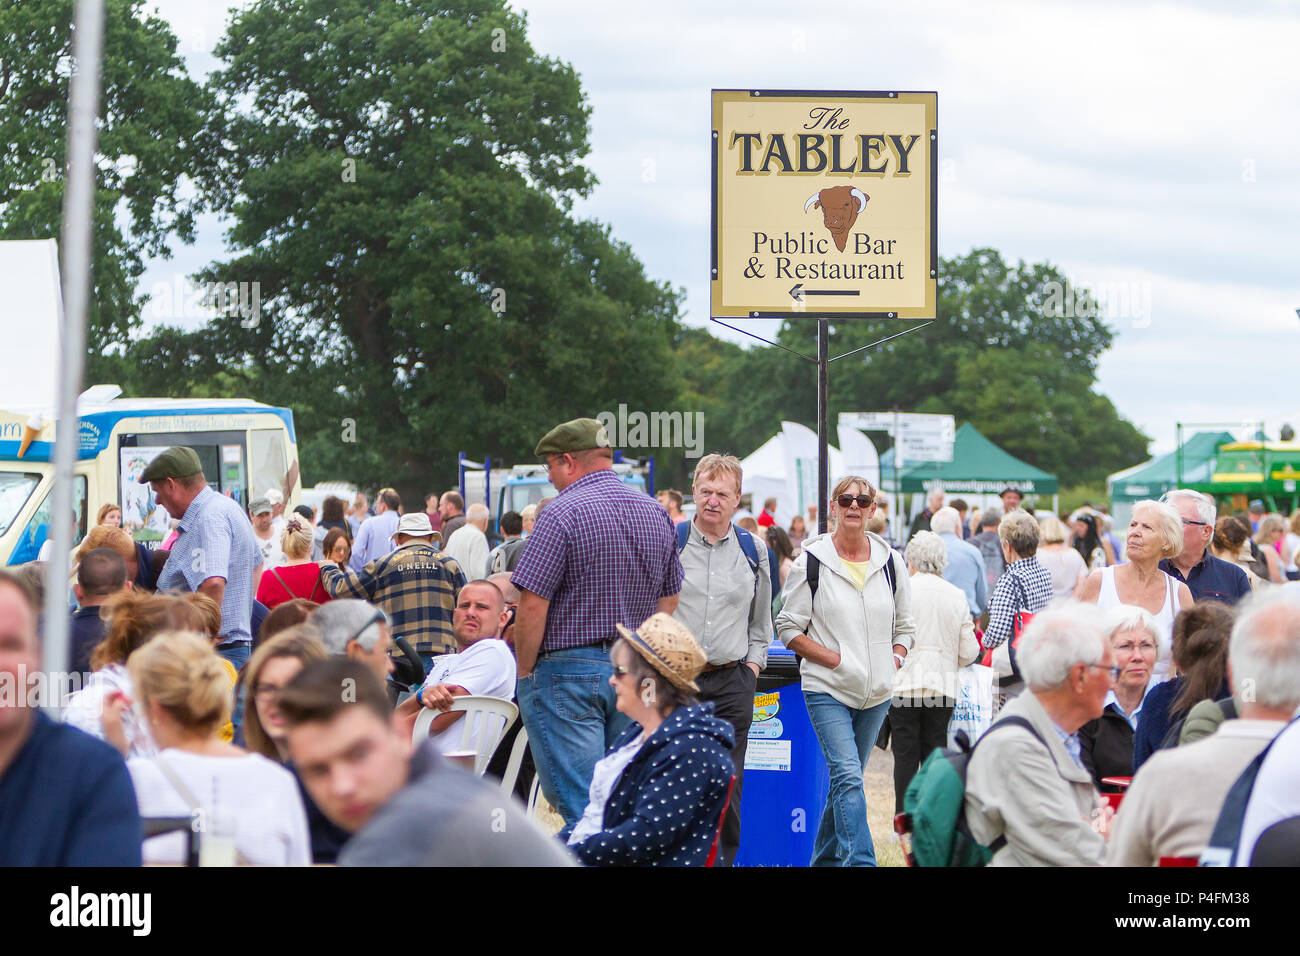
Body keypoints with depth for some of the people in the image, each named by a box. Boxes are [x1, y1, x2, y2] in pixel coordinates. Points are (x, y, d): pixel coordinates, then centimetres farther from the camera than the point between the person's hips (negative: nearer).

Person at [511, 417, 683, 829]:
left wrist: (525, 673, -5)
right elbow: (669, 600, 17)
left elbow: (532, 604, -16)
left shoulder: (561, 514, -12)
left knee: (579, 807, -7)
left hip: (568, 671, -7)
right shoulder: (656, 514, 10)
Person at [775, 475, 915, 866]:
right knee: (848, 778, -17)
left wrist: (894, 659, 0)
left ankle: (825, 858, 26)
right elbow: (788, 628, -2)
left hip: (877, 693, 4)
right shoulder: (812, 560, -3)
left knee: (845, 780, 12)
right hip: (828, 690, -4)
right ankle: (861, 862, -21)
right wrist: (835, 659, -12)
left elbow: (905, 625, 19)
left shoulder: (890, 562, 8)